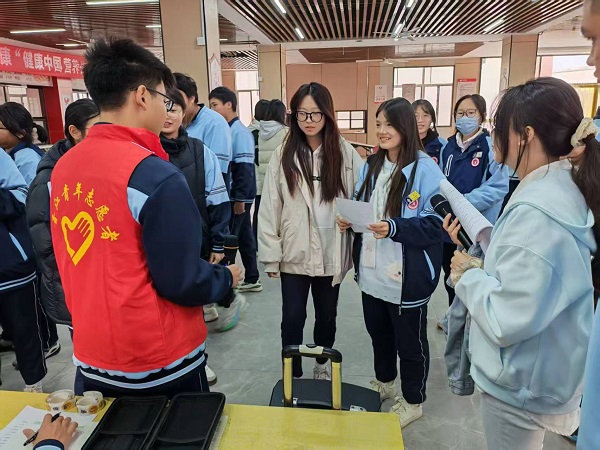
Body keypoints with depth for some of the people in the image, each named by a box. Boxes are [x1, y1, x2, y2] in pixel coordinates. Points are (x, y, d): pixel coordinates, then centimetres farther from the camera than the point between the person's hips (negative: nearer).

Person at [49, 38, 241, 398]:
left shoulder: (62, 168, 0)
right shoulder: (156, 175, -23)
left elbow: (71, 263, 9)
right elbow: (182, 282, -22)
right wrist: (227, 278, -3)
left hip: (92, 356, 7)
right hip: (159, 364, -6)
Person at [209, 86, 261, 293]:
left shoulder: (240, 131, -13)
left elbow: (245, 168, -19)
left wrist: (240, 198, -20)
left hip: (238, 196, -9)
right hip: (230, 195, 9)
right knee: (244, 237, 14)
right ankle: (251, 279, 24)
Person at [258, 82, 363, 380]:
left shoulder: (345, 153, -3)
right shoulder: (283, 155, -3)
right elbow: (270, 207, -5)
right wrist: (271, 255, -6)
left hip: (331, 252, 1)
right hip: (294, 253, -1)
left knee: (327, 315, 19)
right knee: (292, 318, 6)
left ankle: (322, 365, 44)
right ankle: (292, 376, 28)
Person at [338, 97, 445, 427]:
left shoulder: (425, 169, -15)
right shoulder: (371, 166, 7)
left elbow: (435, 223, -18)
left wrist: (394, 227, -30)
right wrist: (348, 220, -6)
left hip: (408, 276, -6)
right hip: (372, 271, 7)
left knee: (409, 341, 13)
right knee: (378, 332, 24)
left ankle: (413, 401, 36)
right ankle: (383, 382, 49)